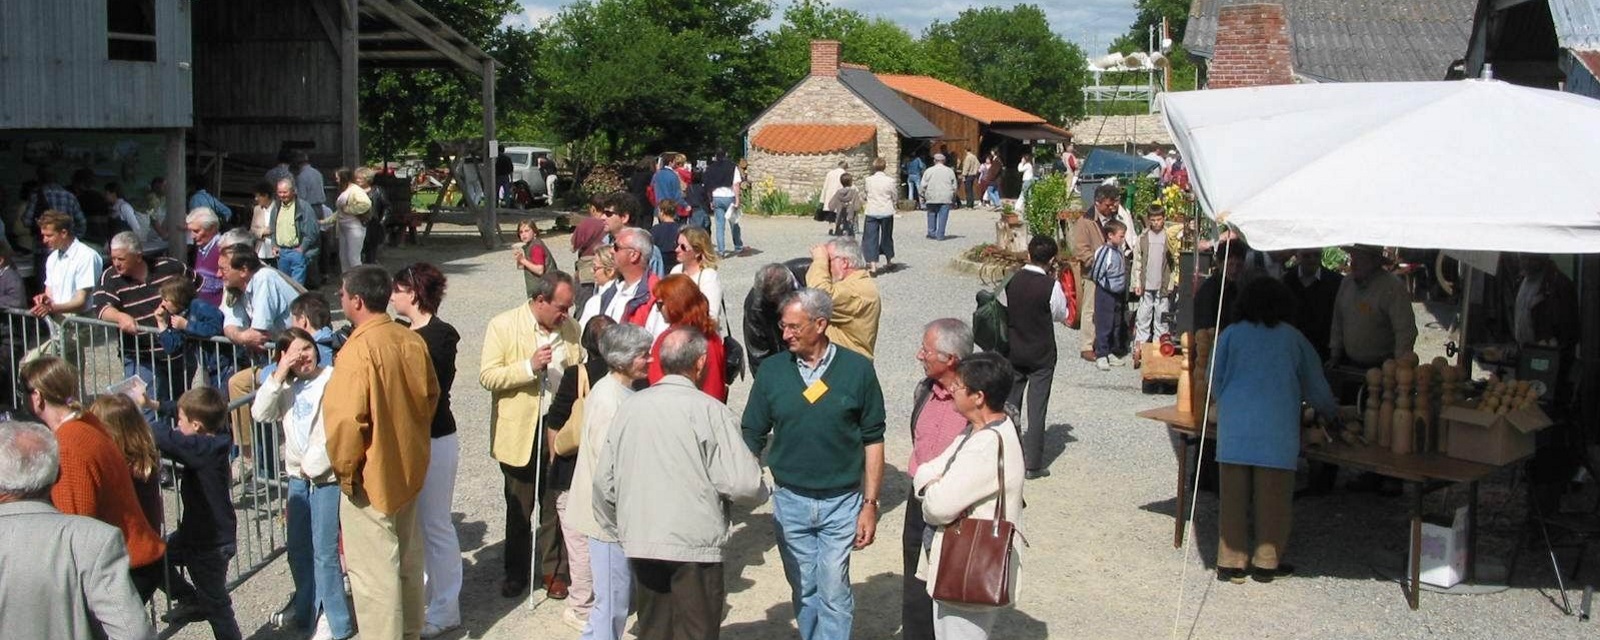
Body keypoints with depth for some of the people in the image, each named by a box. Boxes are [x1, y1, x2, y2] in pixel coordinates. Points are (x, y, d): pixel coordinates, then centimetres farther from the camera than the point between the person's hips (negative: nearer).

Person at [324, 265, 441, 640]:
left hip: (371, 477, -8)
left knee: (372, 569, 3)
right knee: (408, 558, 20)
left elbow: (346, 420, -26)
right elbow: (430, 394, 10)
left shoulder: (358, 350, -23)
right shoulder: (412, 340, -1)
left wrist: (345, 470, -13)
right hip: (409, 467, 8)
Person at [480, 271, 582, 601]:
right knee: (519, 508, 10)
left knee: (555, 505, 10)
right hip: (519, 431, -3)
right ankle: (516, 572, 24)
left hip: (558, 429, 3)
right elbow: (487, 376, -12)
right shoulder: (503, 326, -8)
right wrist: (530, 367, -24)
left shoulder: (570, 328, 4)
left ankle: (553, 569, 23)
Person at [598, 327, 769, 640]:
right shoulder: (710, 411, -11)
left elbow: (603, 480, 7)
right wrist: (761, 490, 6)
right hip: (694, 546, -5)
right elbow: (743, 483, -16)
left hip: (639, 543, 5)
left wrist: (619, 530, 21)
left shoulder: (629, 407, 3)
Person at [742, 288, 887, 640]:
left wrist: (870, 504, -4)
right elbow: (752, 437, 3)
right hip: (790, 501, 2)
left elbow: (872, 441, -1)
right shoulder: (772, 371, -1)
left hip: (842, 502, -2)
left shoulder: (857, 369, -6)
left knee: (833, 592, -1)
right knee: (803, 591, 12)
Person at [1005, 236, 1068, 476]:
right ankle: (1033, 464, 6)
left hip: (1012, 351, 4)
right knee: (1037, 408, 3)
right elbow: (1061, 314, -2)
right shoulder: (1050, 286, -18)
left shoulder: (1012, 280, -7)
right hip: (1041, 355, -4)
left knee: (1009, 403, 16)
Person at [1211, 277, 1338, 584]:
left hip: (1234, 427, 1)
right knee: (1272, 497, 8)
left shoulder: (1231, 334, 5)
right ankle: (1266, 562, 14)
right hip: (1276, 430, -1)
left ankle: (1231, 562, 10)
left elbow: (1215, 380, 7)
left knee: (1233, 496, 6)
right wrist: (1333, 413, 32)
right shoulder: (1293, 339, 6)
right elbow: (1315, 386, 15)